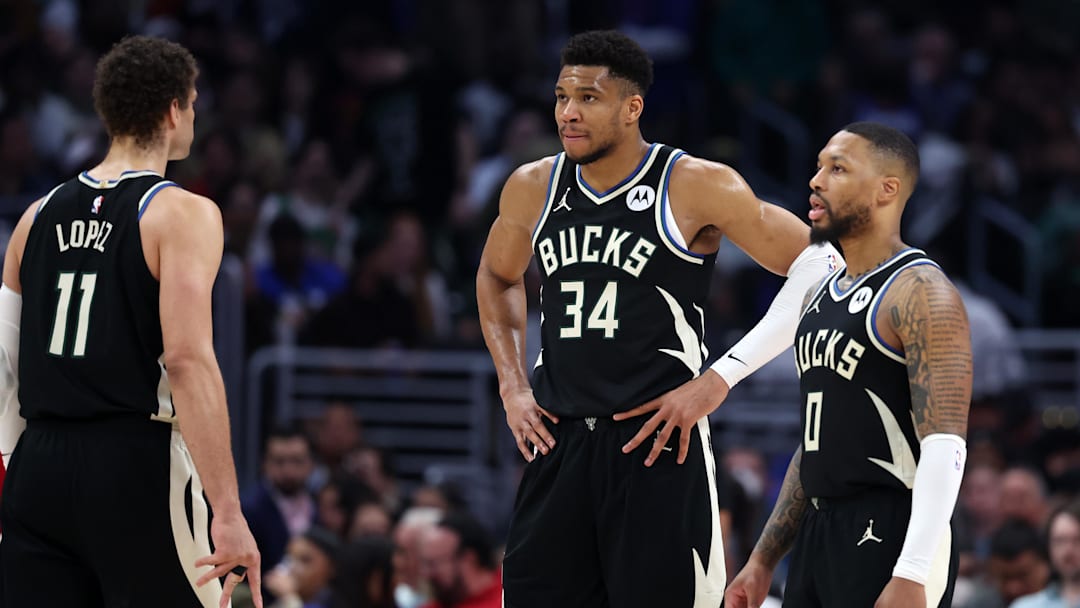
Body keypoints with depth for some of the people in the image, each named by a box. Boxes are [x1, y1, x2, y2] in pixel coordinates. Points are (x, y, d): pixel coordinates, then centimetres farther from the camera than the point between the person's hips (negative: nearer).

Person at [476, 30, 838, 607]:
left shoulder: (697, 187, -8)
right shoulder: (532, 189, 8)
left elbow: (817, 267, -8)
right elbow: (497, 277, 29)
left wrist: (719, 378, -11)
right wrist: (512, 386, 15)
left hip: (658, 438, -5)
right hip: (557, 438, 5)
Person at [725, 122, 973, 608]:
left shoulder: (920, 293, -11)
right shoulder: (820, 297, 17)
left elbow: (944, 446, -19)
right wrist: (763, 559, 20)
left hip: (888, 534, -9)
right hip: (819, 533, 9)